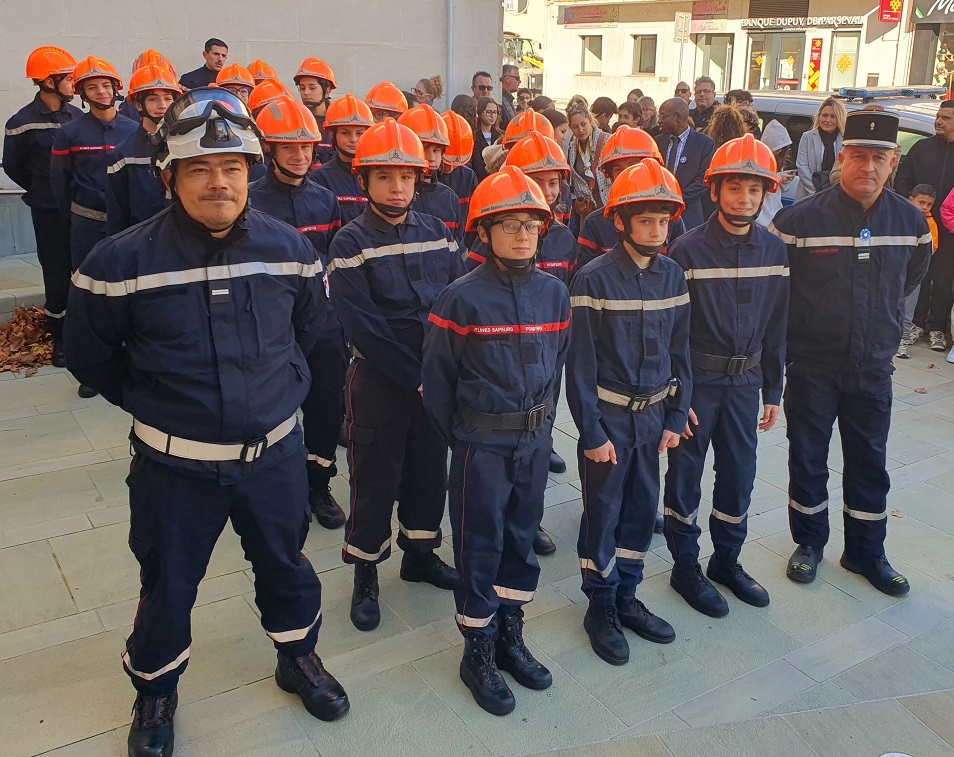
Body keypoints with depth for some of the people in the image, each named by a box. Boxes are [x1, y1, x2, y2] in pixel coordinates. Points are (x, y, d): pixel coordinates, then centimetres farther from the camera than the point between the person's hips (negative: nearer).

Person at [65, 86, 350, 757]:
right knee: (167, 584, 15)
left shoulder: (289, 248, -6)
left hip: (274, 451, 3)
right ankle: (155, 691, 42)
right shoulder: (122, 261, -16)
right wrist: (153, 403, 3)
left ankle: (299, 658, 48)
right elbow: (91, 356, 0)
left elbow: (309, 325, 13)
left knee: (286, 565, 20)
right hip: (173, 463, -2)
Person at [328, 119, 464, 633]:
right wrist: (414, 376, -17)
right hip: (379, 382, -4)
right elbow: (363, 328, -16)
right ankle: (365, 576, 24)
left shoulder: (437, 233, 4)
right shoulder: (351, 243, -9)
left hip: (438, 377, 5)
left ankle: (420, 554, 37)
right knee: (375, 480, 6)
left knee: (429, 470, 16)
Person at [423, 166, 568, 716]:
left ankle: (511, 637, 35)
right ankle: (479, 652, 25)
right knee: (480, 547, 7)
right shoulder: (462, 298, -13)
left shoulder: (555, 293, 0)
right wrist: (461, 436, 0)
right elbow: (438, 380, -6)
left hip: (535, 440, 5)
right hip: (481, 444, -4)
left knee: (522, 539, 17)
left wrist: (543, 424, 10)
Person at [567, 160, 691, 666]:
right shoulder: (594, 280, -14)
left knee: (642, 510, 14)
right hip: (608, 416, -5)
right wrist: (592, 433, -13)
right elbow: (581, 364, -13)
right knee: (603, 513, 6)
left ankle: (626, 599, 31)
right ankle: (601, 608, 23)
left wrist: (676, 417, 5)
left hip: (653, 415, 5)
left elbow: (679, 351, 8)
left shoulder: (673, 276, 2)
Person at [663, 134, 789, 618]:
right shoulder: (688, 250, -12)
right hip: (696, 379, -4)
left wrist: (772, 391, 8)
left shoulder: (774, 250, 1)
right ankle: (685, 566, 23)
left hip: (745, 381, 4)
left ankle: (727, 560, 32)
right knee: (686, 474, 6)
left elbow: (775, 327, 8)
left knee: (739, 473, 13)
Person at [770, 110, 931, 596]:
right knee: (808, 456, 9)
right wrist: (799, 324, 3)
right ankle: (809, 542, 29)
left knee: (869, 462, 13)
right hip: (812, 363, -3)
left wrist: (883, 316, 15)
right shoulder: (801, 218, -14)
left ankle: (865, 551, 30)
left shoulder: (910, 221, -3)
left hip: (873, 365, 3)